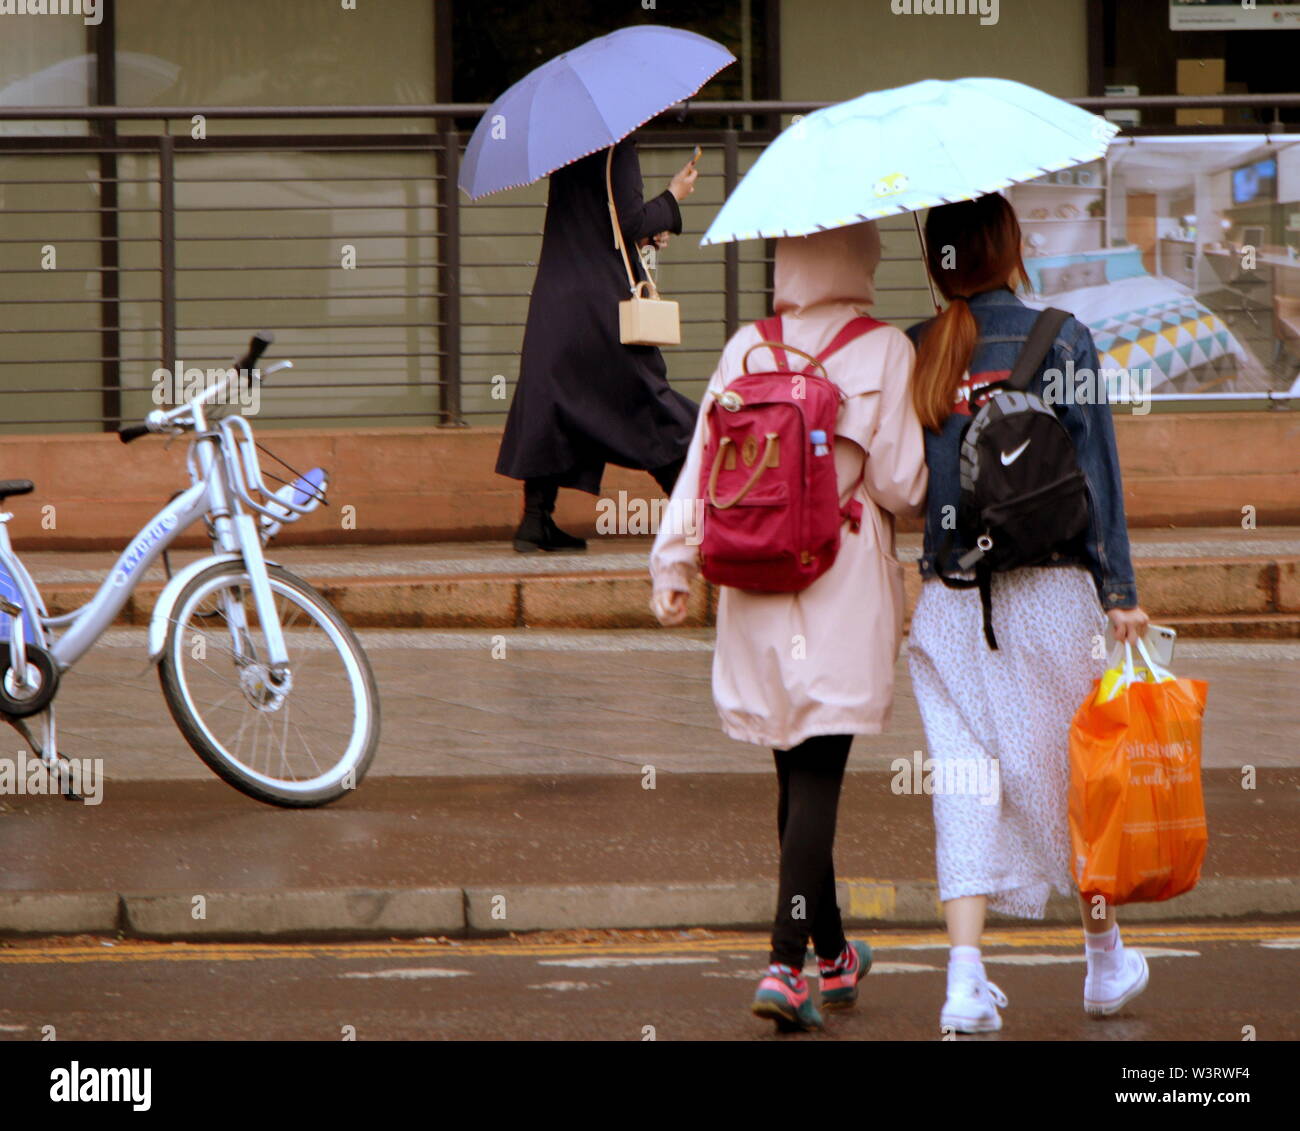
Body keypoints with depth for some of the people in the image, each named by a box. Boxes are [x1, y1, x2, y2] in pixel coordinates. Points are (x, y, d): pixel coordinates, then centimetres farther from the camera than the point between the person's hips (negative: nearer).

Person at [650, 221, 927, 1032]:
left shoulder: (746, 349, 3)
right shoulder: (884, 351, -8)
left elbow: (702, 465, 0)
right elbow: (901, 485, -9)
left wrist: (673, 567, 3)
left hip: (756, 590, 4)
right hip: (845, 589, -4)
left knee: (798, 775, 15)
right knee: (818, 779, -4)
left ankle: (832, 956, 29)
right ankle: (786, 964, -15)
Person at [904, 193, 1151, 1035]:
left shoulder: (912, 354, 1)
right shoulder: (1060, 341, -6)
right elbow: (1095, 472, -5)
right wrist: (1121, 592, -1)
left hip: (947, 601, 2)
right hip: (1048, 588, -2)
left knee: (966, 775, 3)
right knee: (1076, 768, 12)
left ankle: (966, 977, -8)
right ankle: (1106, 959, 26)